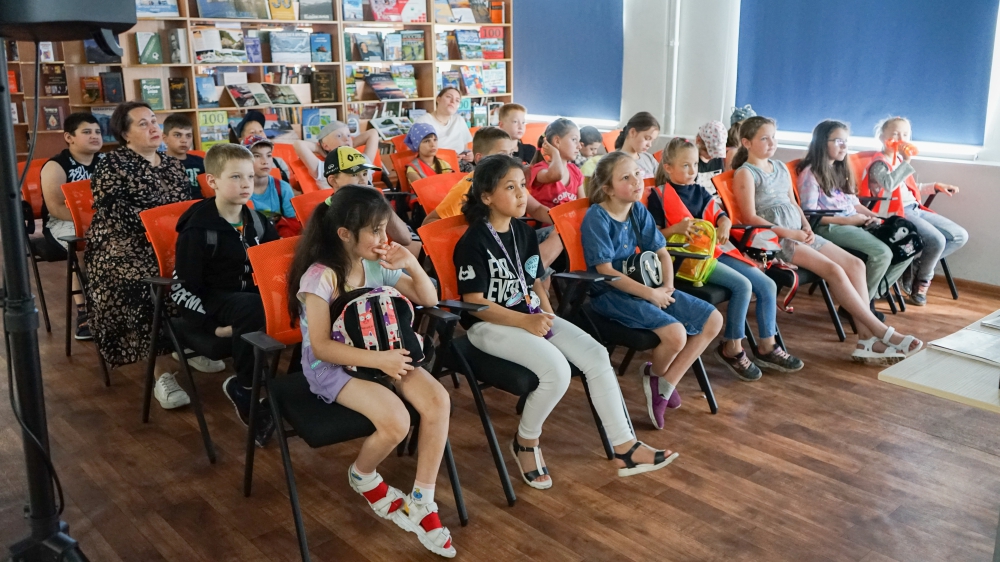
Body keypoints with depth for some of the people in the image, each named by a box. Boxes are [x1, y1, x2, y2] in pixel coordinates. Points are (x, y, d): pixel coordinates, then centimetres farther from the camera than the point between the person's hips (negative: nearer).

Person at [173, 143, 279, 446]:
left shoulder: (256, 220, 5)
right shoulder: (198, 228, -13)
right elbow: (184, 288, -13)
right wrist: (214, 323, -21)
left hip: (251, 295, 6)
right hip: (214, 300, -6)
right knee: (254, 310, -36)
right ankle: (243, 389, -17)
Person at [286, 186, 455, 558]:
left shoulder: (378, 265, 0)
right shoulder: (320, 276, -18)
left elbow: (429, 300, 6)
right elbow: (321, 346, -20)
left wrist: (411, 264, -12)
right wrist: (379, 359, -27)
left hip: (381, 355, 6)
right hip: (332, 365, -6)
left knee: (438, 400, -20)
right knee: (396, 421, -29)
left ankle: (421, 504, -7)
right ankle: (362, 476, 7)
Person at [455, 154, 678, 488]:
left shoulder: (522, 232, 10)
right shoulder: (474, 242, -13)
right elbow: (474, 302, -16)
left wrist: (546, 313, -3)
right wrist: (526, 322, -22)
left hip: (531, 314, 8)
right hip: (490, 325, -7)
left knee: (596, 355, -9)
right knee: (556, 369, -29)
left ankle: (625, 448, -3)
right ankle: (526, 443, -2)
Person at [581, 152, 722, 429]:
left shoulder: (639, 211, 5)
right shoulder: (597, 217, -15)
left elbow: (661, 252, 12)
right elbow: (606, 272, -20)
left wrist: (667, 286, -6)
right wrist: (650, 294, -19)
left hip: (640, 285, 8)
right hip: (609, 293, -8)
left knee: (713, 320, 0)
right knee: (675, 334, -28)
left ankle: (664, 383, 5)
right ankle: (657, 375, 8)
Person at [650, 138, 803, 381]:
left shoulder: (699, 191, 15)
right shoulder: (659, 195, -5)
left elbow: (721, 215, 18)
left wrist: (724, 227, -5)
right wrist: (676, 228, -26)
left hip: (716, 250, 8)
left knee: (767, 285, -2)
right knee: (742, 285, -25)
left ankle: (766, 347, 10)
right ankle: (731, 349, -8)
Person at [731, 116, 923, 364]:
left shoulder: (781, 168, 20)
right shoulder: (745, 173, -4)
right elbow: (750, 218, -12)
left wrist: (807, 228, 4)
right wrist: (789, 233, -16)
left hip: (800, 233, 8)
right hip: (774, 239, -8)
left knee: (855, 263, -8)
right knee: (834, 270, -23)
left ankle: (866, 339, -13)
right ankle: (882, 332, -15)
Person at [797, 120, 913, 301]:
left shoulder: (841, 170, 23)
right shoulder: (810, 172, -5)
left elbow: (854, 203, 22)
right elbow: (810, 214, -12)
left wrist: (873, 216, 2)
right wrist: (846, 220, -16)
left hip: (856, 224, 9)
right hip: (830, 226, -9)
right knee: (882, 253, -27)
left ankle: (872, 293, 4)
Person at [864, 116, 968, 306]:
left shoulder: (900, 160, 21)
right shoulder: (879, 163, -5)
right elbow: (889, 185, -27)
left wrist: (935, 187, 25)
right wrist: (906, 162, -22)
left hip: (915, 209, 9)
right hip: (898, 213, -9)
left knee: (960, 236, 2)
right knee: (937, 240, -27)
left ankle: (917, 266, 1)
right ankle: (920, 283, -2)